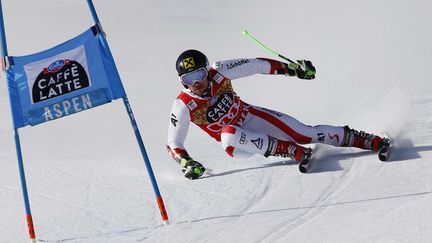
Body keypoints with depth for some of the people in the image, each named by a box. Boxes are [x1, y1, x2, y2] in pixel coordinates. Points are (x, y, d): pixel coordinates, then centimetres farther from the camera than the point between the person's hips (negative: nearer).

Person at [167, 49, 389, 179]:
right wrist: (186, 163, -32)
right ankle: (294, 151, -30)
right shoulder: (183, 106, -20)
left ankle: (371, 141, -1)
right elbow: (173, 144, -13)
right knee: (228, 135, -38)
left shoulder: (219, 72, -18)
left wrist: (292, 69, -5)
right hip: (236, 141, -1)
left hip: (251, 117, 1)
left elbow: (255, 65, -7)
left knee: (306, 133, -12)